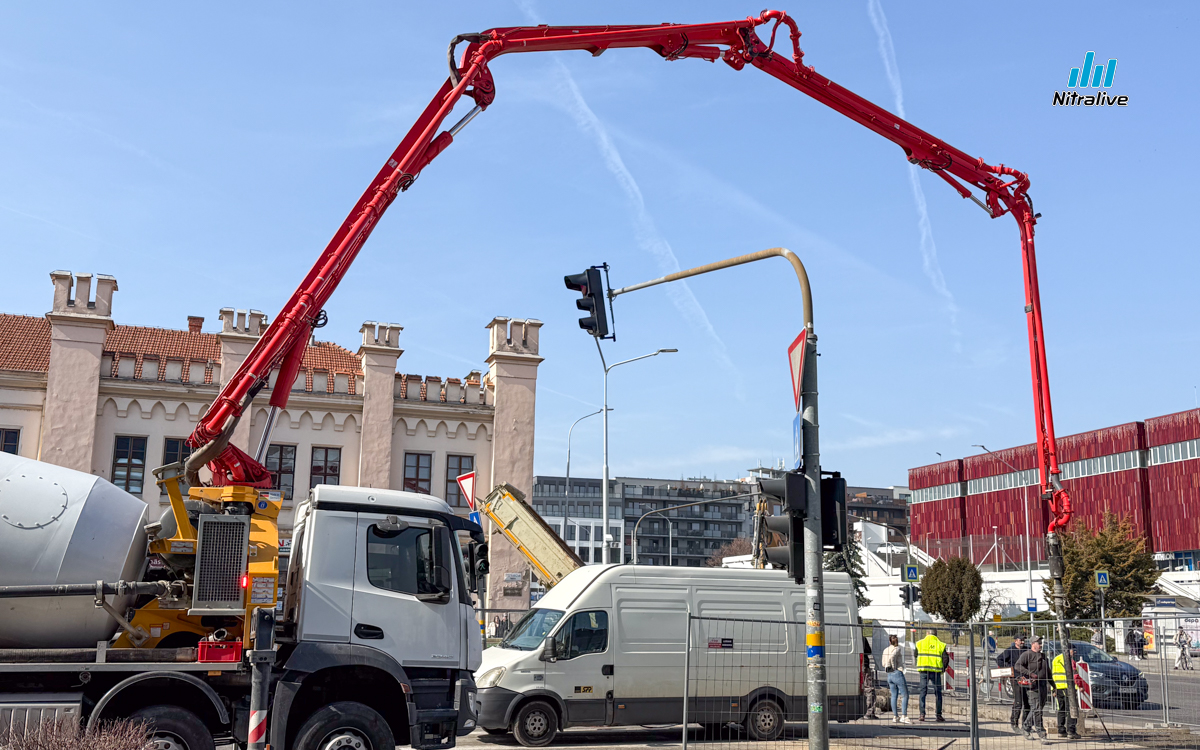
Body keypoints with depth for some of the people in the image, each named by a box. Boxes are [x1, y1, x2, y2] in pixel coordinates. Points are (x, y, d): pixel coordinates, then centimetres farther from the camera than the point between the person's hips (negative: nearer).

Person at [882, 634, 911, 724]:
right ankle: (904, 717, -9)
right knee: (905, 695, -2)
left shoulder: (885, 650, 12)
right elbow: (892, 657, -23)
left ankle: (895, 717, 8)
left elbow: (884, 663, 11)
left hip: (889, 675, 7)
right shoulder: (898, 649, -6)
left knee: (894, 696, 10)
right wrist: (894, 667, -12)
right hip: (897, 673, -7)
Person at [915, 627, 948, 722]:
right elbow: (946, 658, -3)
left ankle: (922, 714, -1)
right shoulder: (940, 644, 2)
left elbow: (915, 655, 11)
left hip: (923, 670, 1)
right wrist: (943, 669, 11)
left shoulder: (920, 643, 6)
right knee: (937, 693, 9)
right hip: (935, 671, -1)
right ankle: (938, 715, 7)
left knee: (923, 692, 5)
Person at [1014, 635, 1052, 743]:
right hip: (1032, 685, -8)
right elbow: (1017, 666, -16)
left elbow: (1048, 672, 28)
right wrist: (1030, 673, -23)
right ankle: (1041, 733, -11)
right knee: (1036, 709, -10)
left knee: (1039, 707, 10)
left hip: (1043, 685, 8)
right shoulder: (1027, 655, -5)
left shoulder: (1043, 656, 22)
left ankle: (1026, 727, 25)